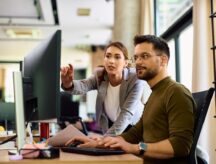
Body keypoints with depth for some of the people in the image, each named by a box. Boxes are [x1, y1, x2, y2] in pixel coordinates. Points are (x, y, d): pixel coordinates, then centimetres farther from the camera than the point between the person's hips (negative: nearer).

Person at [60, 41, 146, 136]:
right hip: (109, 125, 3)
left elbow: (126, 113, -30)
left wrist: (106, 138, -39)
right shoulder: (99, 75, -15)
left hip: (132, 127, -3)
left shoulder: (135, 80, -25)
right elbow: (83, 86, -35)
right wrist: (68, 84, -58)